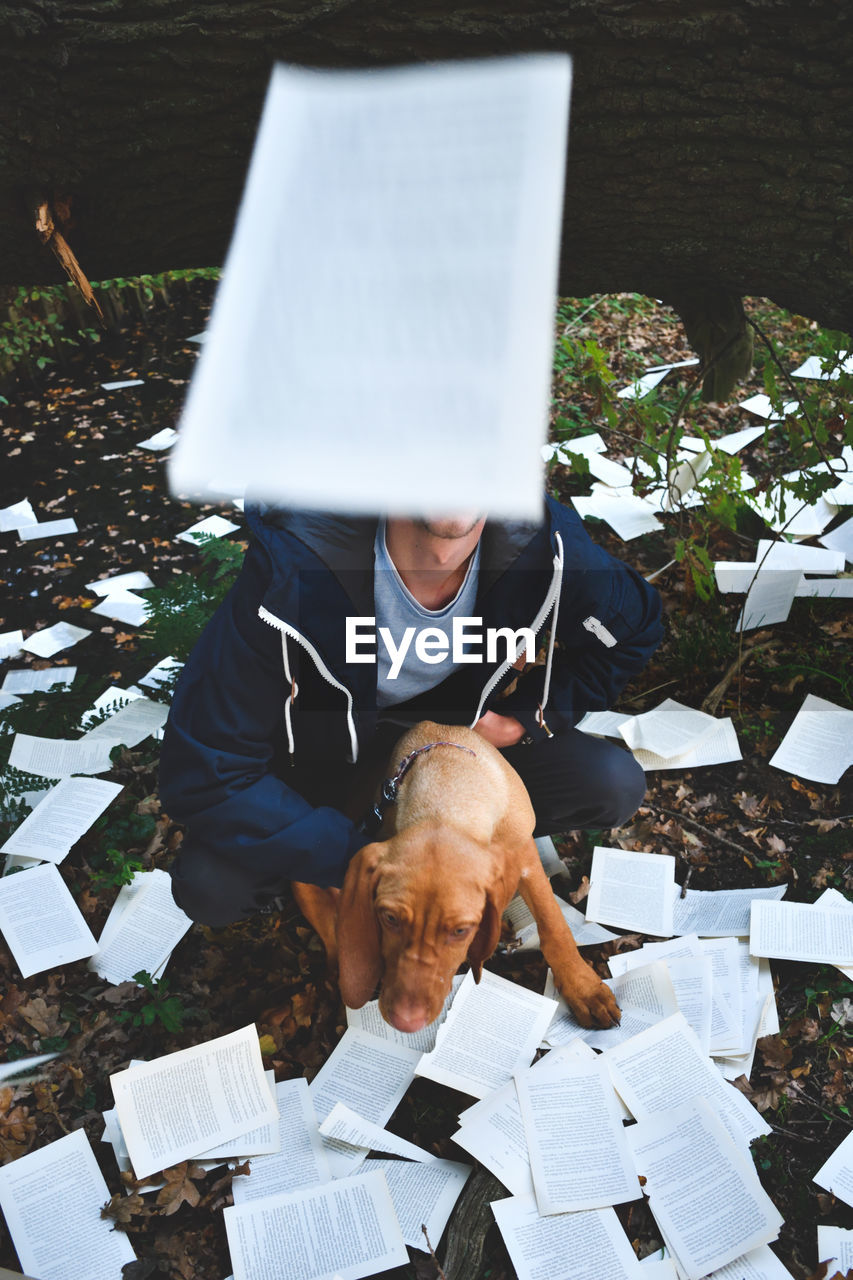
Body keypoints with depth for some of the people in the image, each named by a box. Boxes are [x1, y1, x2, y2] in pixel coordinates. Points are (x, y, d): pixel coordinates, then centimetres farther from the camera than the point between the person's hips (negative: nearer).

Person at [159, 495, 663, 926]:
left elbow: (637, 627, -2)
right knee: (209, 885, -24)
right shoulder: (292, 573, -35)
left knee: (616, 786, -17)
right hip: (333, 742, -2)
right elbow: (202, 775, -30)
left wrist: (526, 720, -13)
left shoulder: (546, 548, -26)